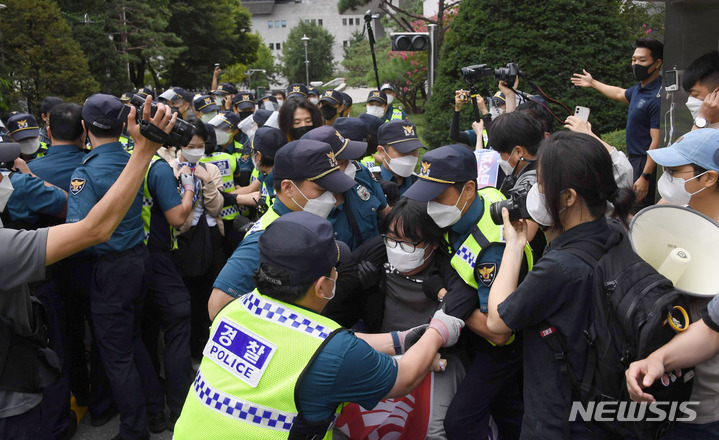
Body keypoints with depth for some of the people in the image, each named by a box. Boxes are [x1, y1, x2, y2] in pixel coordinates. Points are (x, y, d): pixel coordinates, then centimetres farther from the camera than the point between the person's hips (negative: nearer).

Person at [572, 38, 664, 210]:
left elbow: (657, 142, -22)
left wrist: (645, 177, -25)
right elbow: (620, 94, 36)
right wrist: (593, 83, 49)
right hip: (634, 159, 9)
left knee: (640, 212, -10)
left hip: (646, 163, -9)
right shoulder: (639, 88, 10)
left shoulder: (657, 97, -19)